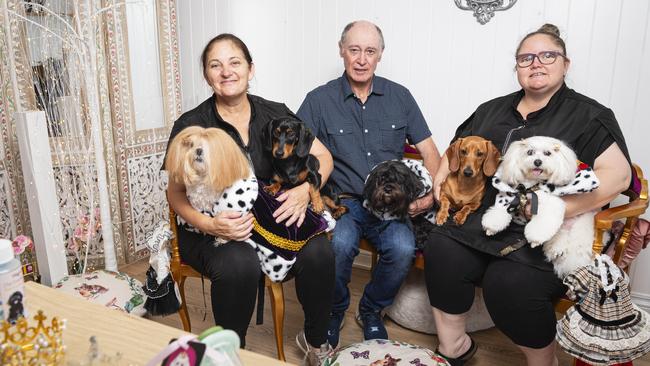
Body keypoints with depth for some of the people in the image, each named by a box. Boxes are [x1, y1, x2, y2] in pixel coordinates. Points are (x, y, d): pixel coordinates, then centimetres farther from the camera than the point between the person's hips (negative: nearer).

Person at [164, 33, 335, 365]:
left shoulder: (274, 114, 4)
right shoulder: (190, 126, -4)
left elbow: (323, 157, 5)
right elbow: (176, 192, -3)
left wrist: (305, 190, -16)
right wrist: (207, 225, -23)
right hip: (210, 229, -2)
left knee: (319, 251, -24)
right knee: (239, 264, -35)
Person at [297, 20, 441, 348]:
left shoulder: (399, 96, 10)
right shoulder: (319, 100, 4)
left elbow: (429, 151, 10)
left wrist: (431, 194, -7)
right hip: (341, 201, -1)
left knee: (403, 248, -28)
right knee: (338, 244, -32)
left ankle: (371, 310, 6)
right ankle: (333, 311, 2)